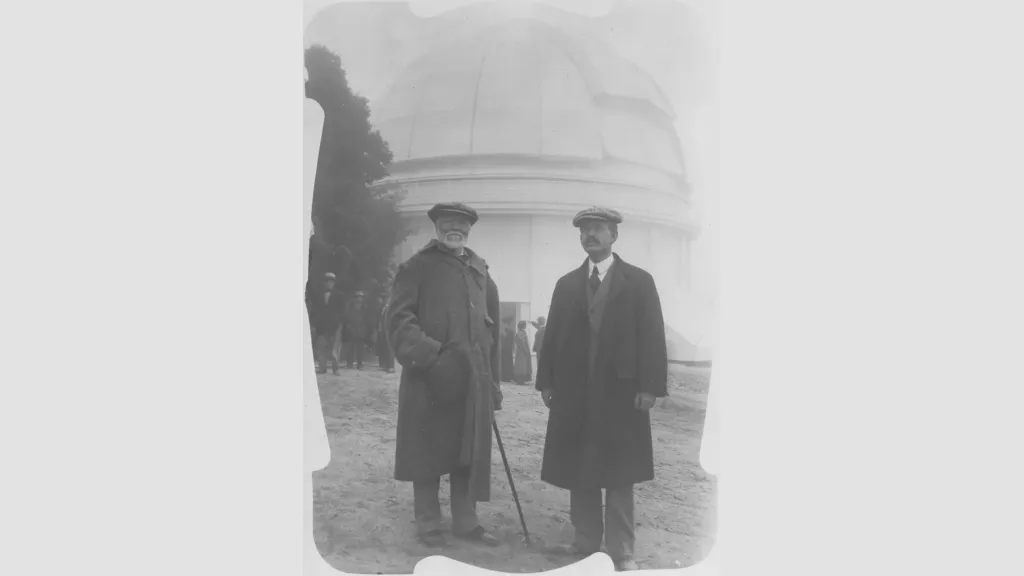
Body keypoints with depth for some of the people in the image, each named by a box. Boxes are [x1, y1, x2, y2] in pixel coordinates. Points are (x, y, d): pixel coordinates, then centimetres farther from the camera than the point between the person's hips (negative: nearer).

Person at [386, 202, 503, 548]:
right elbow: (399, 318, -9)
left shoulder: (481, 273, 17)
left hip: (474, 380, 5)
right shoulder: (417, 267, 1)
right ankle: (428, 524, 17)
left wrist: (493, 383, 14)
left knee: (471, 453, 9)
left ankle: (465, 521, 22)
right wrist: (429, 355, -24)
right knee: (428, 452, 4)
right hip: (430, 377, -4)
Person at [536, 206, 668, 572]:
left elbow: (652, 336, -4)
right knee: (577, 472, 8)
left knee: (619, 474, 4)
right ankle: (586, 541, 20)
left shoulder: (639, 281, 3)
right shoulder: (566, 284, 13)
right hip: (574, 392, 3)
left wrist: (650, 386, -11)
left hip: (621, 392, -3)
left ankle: (621, 552, 12)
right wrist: (547, 380, 1)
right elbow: (553, 335, 9)